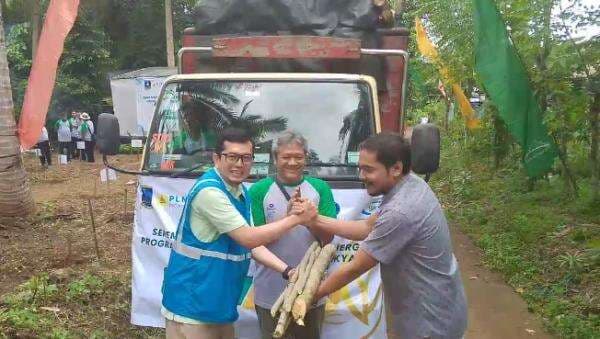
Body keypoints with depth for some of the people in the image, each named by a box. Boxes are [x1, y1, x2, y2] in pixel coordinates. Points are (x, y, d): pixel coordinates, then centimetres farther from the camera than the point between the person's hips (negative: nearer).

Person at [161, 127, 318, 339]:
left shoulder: (241, 193, 8)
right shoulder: (209, 190, -22)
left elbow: (252, 244, 9)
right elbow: (249, 238, -24)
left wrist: (287, 271, -2)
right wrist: (296, 219, -18)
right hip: (192, 303, -9)